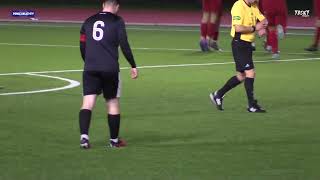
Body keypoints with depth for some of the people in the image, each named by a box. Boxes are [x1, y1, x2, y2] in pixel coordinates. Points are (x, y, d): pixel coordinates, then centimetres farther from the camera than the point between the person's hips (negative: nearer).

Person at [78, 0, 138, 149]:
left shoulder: (88, 22, 13)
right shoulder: (117, 21, 0)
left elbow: (82, 46, 17)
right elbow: (124, 45, -6)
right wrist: (133, 66, 2)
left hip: (90, 69, 3)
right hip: (110, 69, -3)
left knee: (88, 102, -4)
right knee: (112, 103, 10)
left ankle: (84, 136, -22)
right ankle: (114, 140, 18)